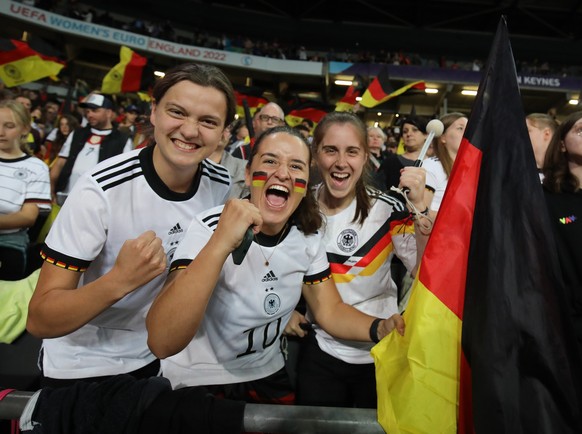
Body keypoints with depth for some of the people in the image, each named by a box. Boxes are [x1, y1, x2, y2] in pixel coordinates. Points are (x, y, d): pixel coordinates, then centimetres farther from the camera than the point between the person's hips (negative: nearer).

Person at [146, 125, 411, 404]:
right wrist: (221, 244, -44)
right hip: (197, 382, -4)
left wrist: (382, 328, -22)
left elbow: (330, 310, -3)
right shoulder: (210, 228, -24)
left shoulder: (307, 236, -9)